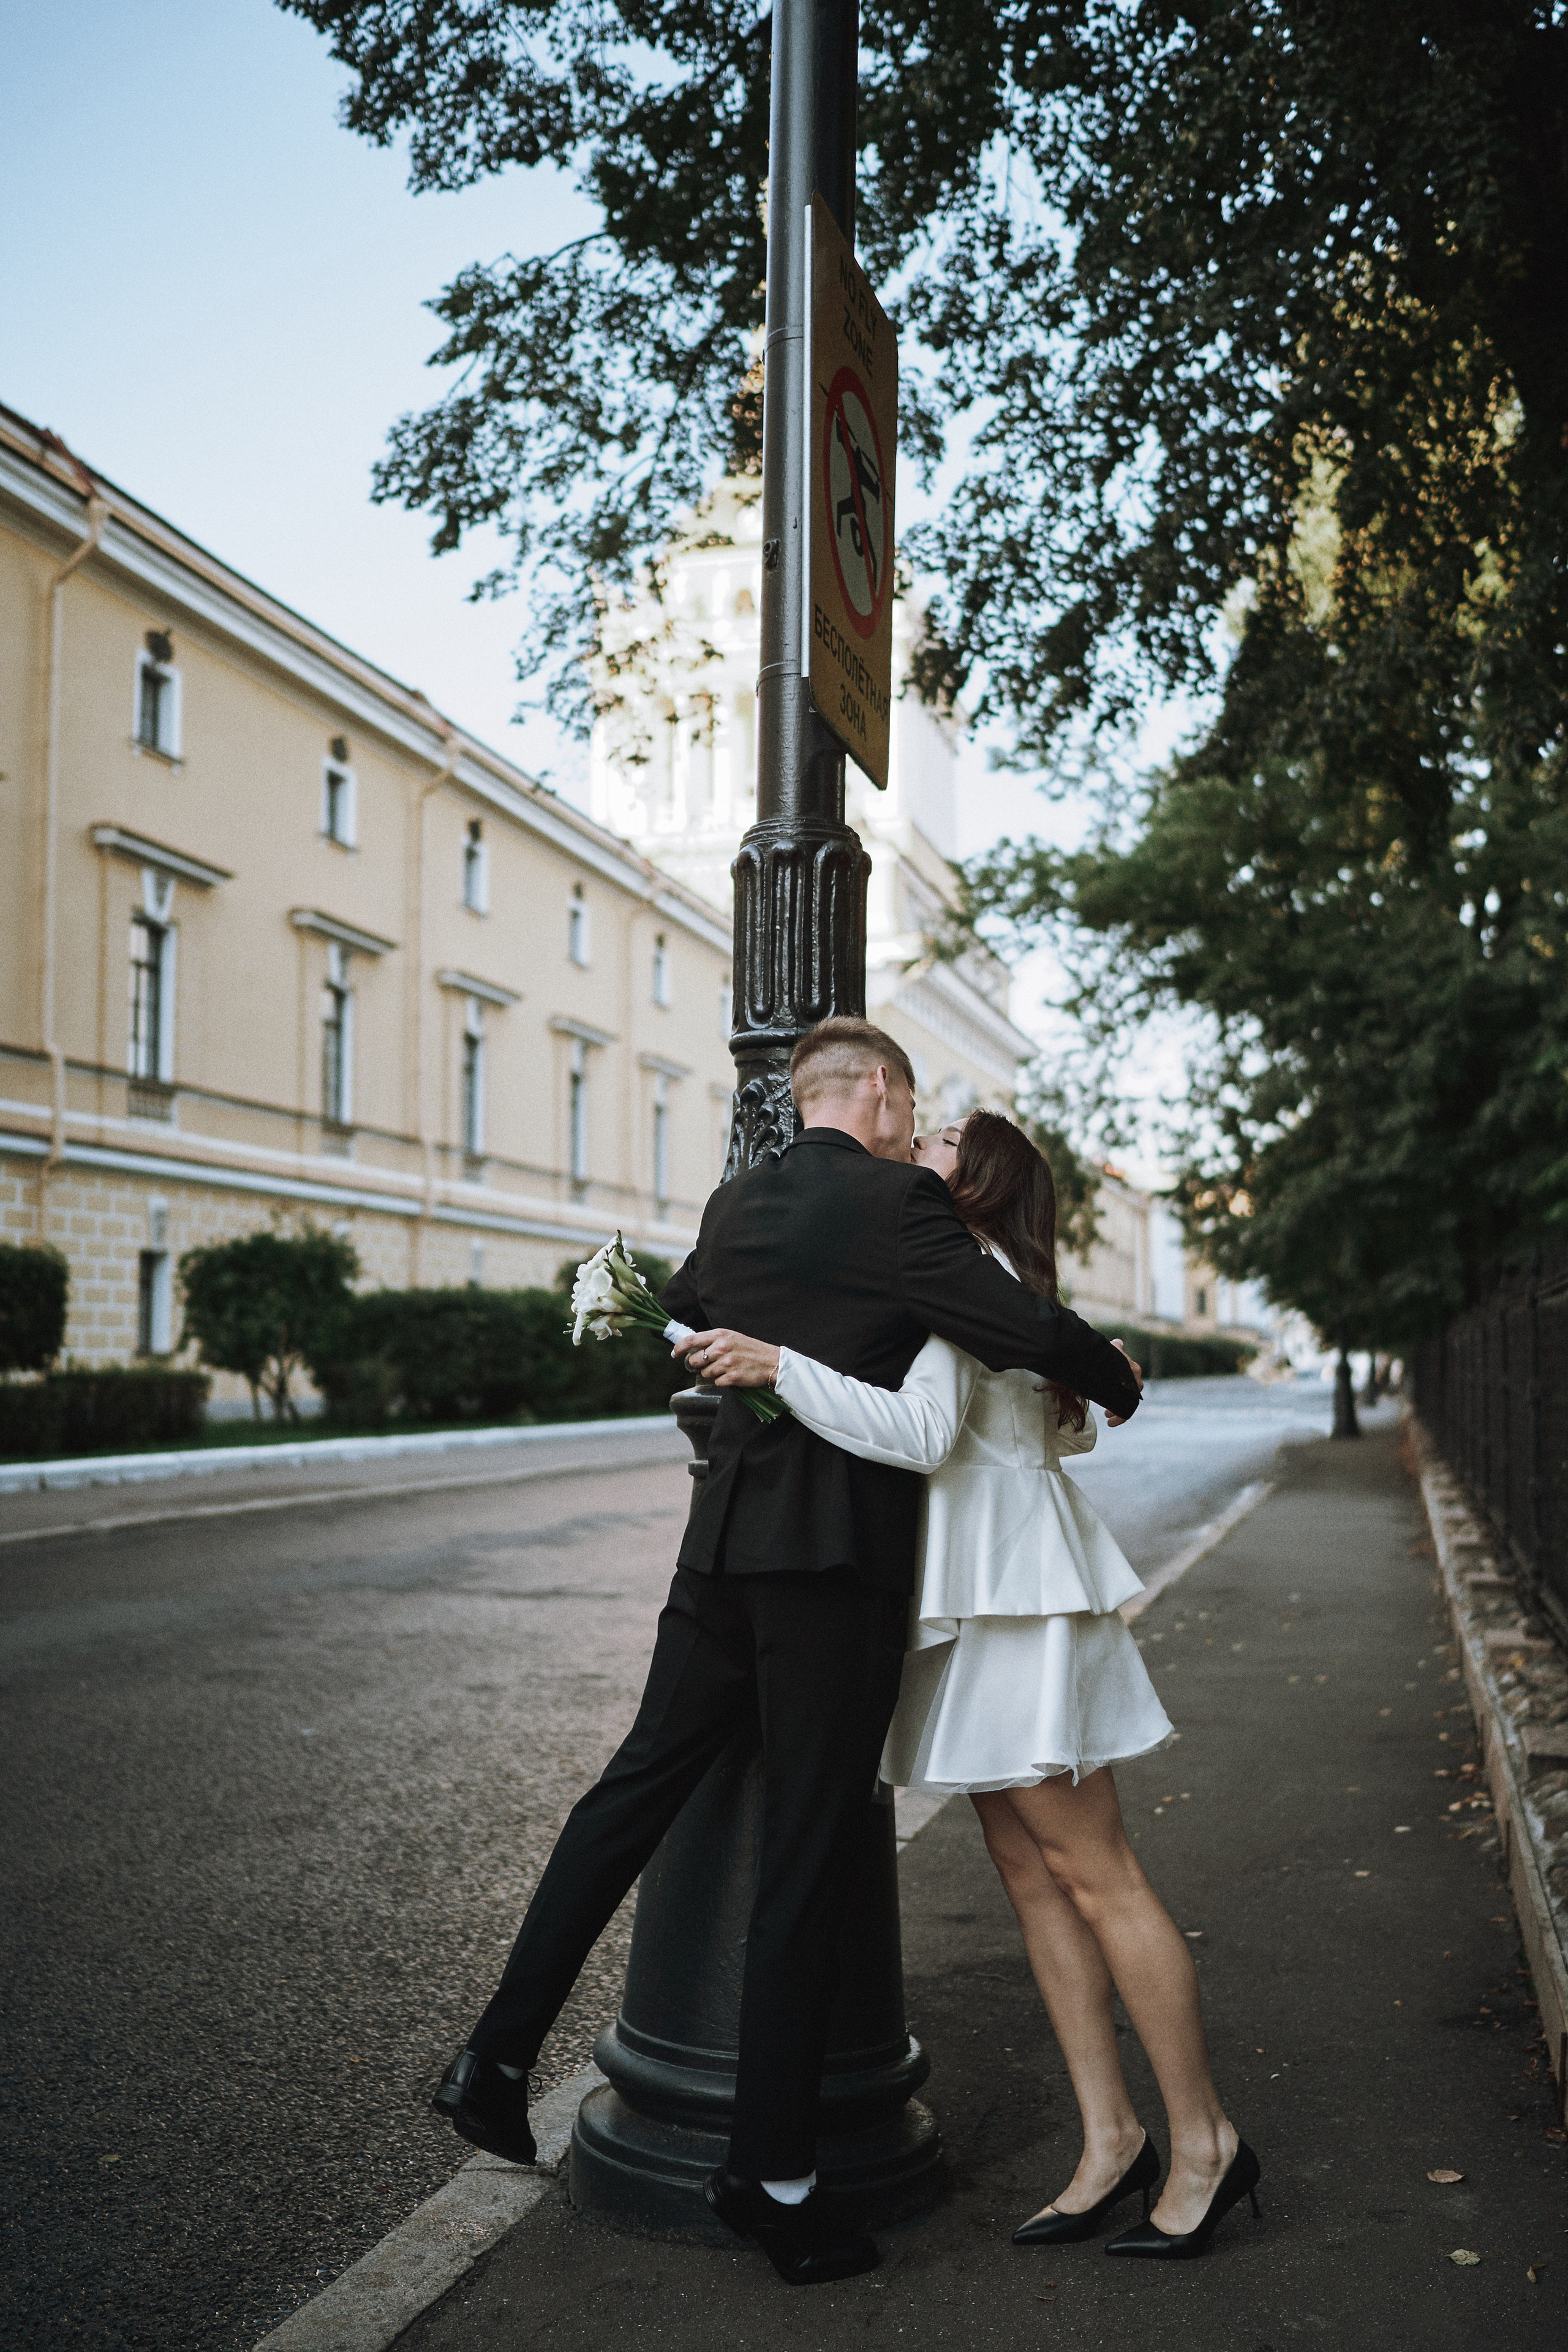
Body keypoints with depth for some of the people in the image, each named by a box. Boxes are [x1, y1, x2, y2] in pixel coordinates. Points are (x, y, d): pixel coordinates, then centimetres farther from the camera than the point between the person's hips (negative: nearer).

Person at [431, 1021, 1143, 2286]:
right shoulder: (898, 1201, -11)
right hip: (840, 1562, -6)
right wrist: (1117, 1381, 6)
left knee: (638, 1786, 17)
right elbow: (1026, 1328, -14)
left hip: (725, 1542, 7)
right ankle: (772, 2169, 14)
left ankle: (500, 2056, 23)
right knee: (805, 1859, 3)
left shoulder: (735, 1204, 11)